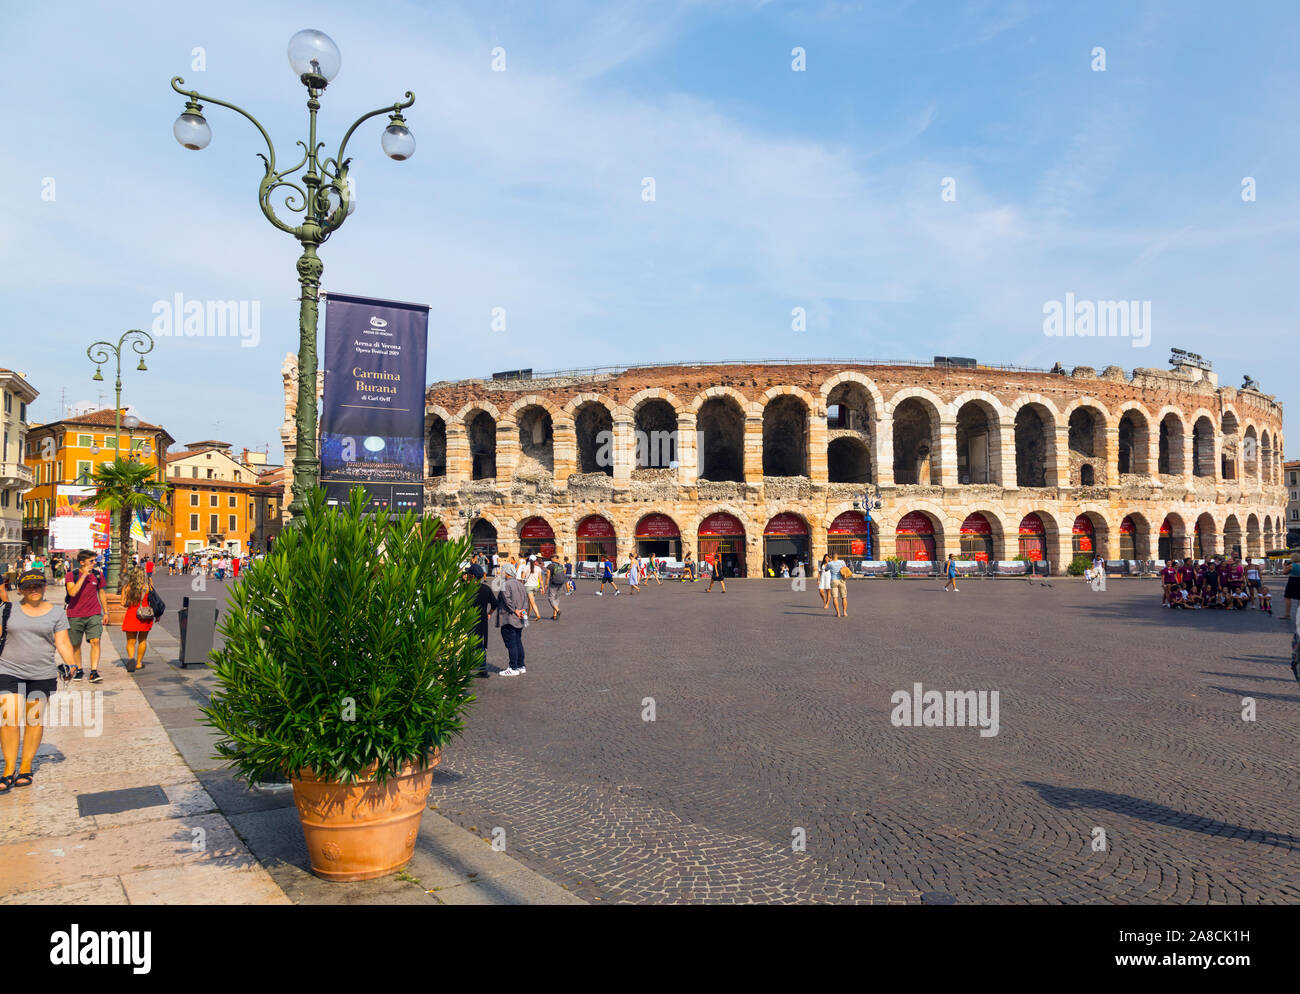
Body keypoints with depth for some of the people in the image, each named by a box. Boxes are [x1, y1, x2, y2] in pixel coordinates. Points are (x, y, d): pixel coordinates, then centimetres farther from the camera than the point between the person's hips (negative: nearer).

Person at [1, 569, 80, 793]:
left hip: (42, 675, 0)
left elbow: (62, 642, 2)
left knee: (34, 720, 5)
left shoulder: (56, 612, 5)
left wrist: (71, 665, -12)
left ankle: (25, 768, 16)